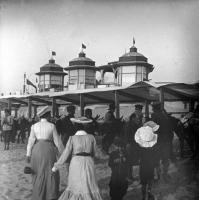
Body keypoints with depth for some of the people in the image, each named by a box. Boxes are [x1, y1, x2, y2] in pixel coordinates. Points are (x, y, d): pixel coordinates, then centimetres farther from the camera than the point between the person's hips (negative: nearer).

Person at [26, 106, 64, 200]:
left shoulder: (34, 126, 2)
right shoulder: (51, 126, -5)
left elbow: (31, 140, -1)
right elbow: (57, 141, -3)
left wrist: (28, 154, 1)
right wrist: (63, 152, 7)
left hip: (36, 150, 3)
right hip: (48, 150, -3)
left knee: (38, 172, 16)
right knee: (50, 173, 5)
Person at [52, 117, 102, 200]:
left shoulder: (72, 138, -5)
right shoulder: (91, 137, 0)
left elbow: (66, 154, -5)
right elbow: (93, 153, 9)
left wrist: (56, 166, 4)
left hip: (76, 164, -1)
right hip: (88, 164, 1)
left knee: (75, 186, 11)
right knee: (89, 187, 8)